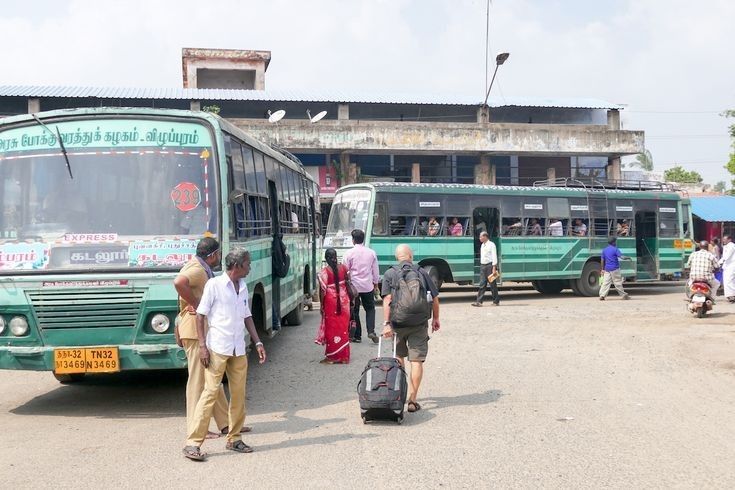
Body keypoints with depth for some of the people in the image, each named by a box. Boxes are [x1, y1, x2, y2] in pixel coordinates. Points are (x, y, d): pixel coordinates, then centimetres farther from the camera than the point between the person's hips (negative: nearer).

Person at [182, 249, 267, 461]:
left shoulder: (243, 287, 13)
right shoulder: (214, 284, -6)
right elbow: (200, 315, -6)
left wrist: (258, 342, 12)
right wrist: (202, 345, -13)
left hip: (239, 349, 6)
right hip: (218, 348, -6)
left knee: (239, 394, 7)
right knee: (210, 392, -9)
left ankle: (234, 438, 19)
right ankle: (192, 443, -5)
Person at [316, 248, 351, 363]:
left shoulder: (324, 272, -13)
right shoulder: (344, 268, -2)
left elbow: (322, 290, -12)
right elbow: (348, 284, 3)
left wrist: (322, 305, -2)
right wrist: (348, 299, 15)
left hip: (330, 301, -4)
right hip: (343, 300, 4)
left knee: (332, 328, 5)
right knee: (343, 327, 12)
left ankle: (332, 357, 10)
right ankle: (344, 356, 19)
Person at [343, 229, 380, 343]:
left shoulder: (349, 253, -8)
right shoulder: (371, 253, 2)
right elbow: (375, 270, 10)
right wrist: (376, 283, 22)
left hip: (353, 286, -2)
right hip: (367, 286, 2)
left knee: (354, 310, 7)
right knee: (370, 308, 15)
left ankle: (357, 335, 9)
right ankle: (371, 331, -2)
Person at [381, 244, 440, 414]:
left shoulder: (389, 274, 0)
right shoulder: (421, 272, 4)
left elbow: (387, 300, -11)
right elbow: (435, 298, 6)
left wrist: (386, 323, -13)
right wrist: (435, 319, 19)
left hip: (398, 322, 0)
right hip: (419, 323, 0)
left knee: (399, 356, 21)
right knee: (416, 360, 1)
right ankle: (412, 400, -3)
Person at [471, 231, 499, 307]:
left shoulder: (491, 245, -7)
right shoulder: (482, 245, 16)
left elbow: (494, 256, -11)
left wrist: (494, 267, -18)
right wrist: (481, 265, 15)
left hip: (489, 265, -7)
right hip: (482, 265, 7)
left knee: (492, 284, 0)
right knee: (482, 284, 1)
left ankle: (496, 301, 9)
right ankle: (479, 301, -4)